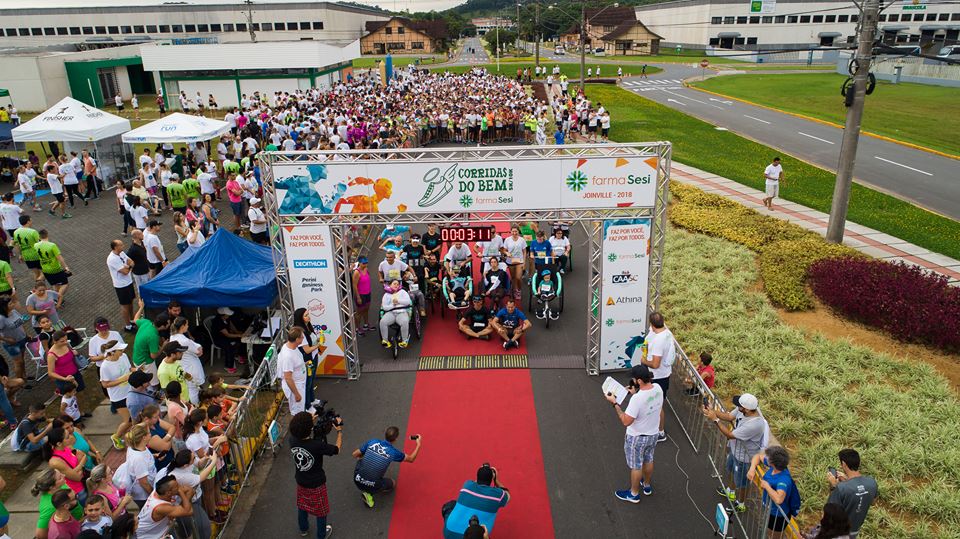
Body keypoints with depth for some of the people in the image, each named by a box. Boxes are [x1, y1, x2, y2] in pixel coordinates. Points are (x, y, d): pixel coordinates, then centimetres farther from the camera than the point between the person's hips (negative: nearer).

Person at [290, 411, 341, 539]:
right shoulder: (318, 445, -37)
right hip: (316, 484, -5)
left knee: (302, 505, 30)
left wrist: (311, 422, 2)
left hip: (300, 481, 5)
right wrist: (339, 431, -8)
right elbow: (337, 449, -19)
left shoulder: (293, 441, -22)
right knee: (321, 510, 21)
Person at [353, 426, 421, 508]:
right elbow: (411, 459, 9)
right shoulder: (394, 452, -9)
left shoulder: (372, 442, -4)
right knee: (393, 484, 26)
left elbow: (355, 455, 7)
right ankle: (369, 492, 7)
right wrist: (418, 445, 20)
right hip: (372, 486, -2)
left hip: (357, 480, 3)